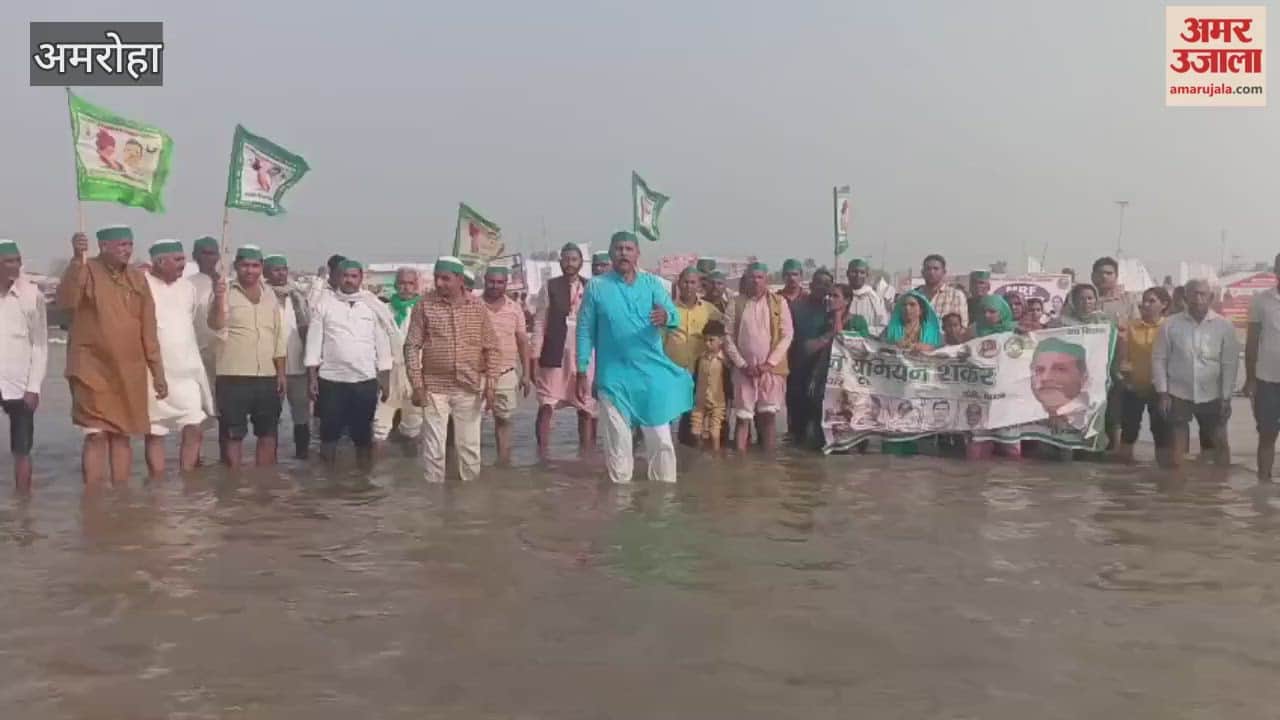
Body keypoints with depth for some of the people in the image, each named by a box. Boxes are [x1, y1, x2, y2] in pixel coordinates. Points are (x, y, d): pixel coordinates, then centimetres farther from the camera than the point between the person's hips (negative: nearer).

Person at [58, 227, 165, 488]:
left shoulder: (137, 278, 8)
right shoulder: (87, 271, -6)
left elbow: (148, 328, 10)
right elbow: (66, 301, -25)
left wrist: (158, 372, 8)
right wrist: (77, 260, -34)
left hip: (129, 372, 4)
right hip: (93, 368, -4)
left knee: (122, 435, 10)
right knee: (96, 435, -3)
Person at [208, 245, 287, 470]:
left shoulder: (270, 296, 11)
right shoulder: (226, 293, -3)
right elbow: (216, 326, -18)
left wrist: (281, 373, 10)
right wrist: (218, 299, -36)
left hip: (267, 377, 5)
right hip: (233, 378, -5)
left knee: (268, 433, 12)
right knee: (232, 434, 2)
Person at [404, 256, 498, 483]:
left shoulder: (477, 305, 0)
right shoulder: (424, 305, -4)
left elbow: (490, 347, 4)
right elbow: (412, 346, -3)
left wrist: (491, 384, -2)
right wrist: (417, 385, -8)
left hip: (470, 387, 1)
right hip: (435, 386, -1)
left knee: (469, 445, 10)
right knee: (434, 445, 4)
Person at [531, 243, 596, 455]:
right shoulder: (550, 287, 1)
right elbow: (539, 323, -1)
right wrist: (534, 358, -7)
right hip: (554, 355, -2)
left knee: (587, 408, 7)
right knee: (546, 406, -4)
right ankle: (542, 454, 3)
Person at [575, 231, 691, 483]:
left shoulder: (652, 284, 3)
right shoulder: (596, 287, 0)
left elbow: (675, 315, -10)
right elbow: (585, 331, 2)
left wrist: (666, 317, -35)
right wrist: (582, 373, -1)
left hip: (652, 374, 1)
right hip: (614, 377, -1)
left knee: (661, 441, 6)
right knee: (618, 444, 7)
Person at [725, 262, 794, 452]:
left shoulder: (779, 302, 3)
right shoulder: (737, 303, 4)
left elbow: (787, 335, -2)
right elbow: (728, 337, 1)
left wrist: (769, 363, -10)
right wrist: (743, 365, -8)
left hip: (772, 368, 0)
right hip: (744, 369, 1)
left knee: (769, 414, -2)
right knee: (743, 417, 2)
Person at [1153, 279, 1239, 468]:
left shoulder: (1224, 326, -2)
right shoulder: (1171, 324, -3)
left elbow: (1230, 363, -1)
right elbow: (1159, 359, 0)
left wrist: (1226, 397, -5)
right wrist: (1163, 392, -5)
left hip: (1212, 396, 1)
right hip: (1178, 395, 0)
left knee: (1219, 447, 6)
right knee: (1176, 455, 3)